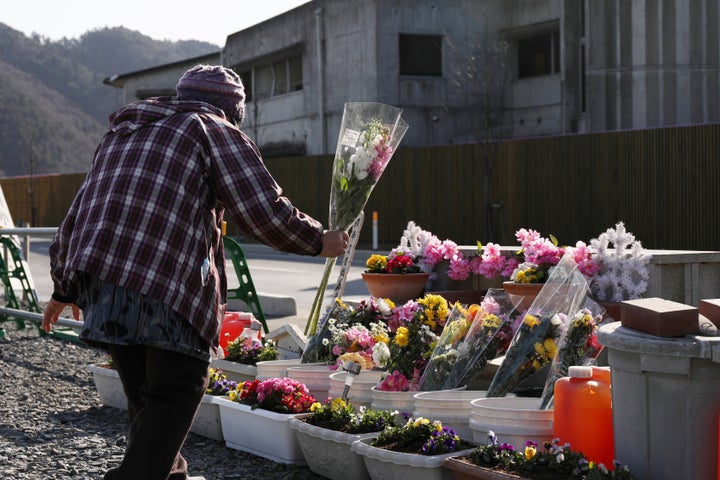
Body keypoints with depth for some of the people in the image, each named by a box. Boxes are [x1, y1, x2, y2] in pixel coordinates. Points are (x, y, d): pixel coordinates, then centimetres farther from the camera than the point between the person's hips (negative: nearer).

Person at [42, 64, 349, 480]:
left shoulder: (122, 133, 28)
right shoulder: (217, 132, 8)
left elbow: (77, 214, 30)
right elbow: (266, 214, -4)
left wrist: (64, 288, 37)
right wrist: (319, 241, 12)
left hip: (96, 275, 7)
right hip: (166, 286, -7)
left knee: (145, 394, 20)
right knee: (177, 392, 2)